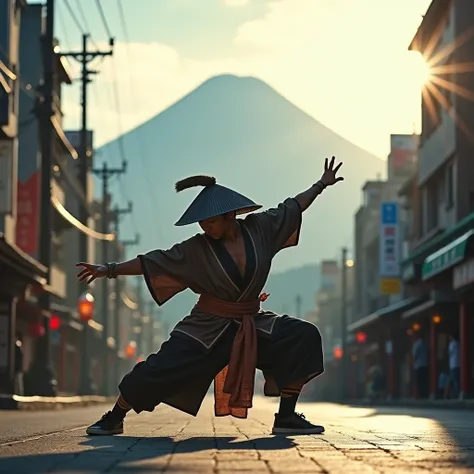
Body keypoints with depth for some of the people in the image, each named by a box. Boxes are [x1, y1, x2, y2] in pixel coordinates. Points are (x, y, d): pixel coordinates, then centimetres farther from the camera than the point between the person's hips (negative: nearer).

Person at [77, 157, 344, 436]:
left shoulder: (259, 229, -3)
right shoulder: (197, 250, -9)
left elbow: (291, 207, 10)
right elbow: (152, 262, -7)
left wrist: (321, 185, 15)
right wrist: (109, 270, -11)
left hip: (253, 325, 3)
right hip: (207, 328, -3)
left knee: (303, 337, -14)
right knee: (161, 370, -11)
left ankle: (286, 417, -8)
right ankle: (114, 419, 12)